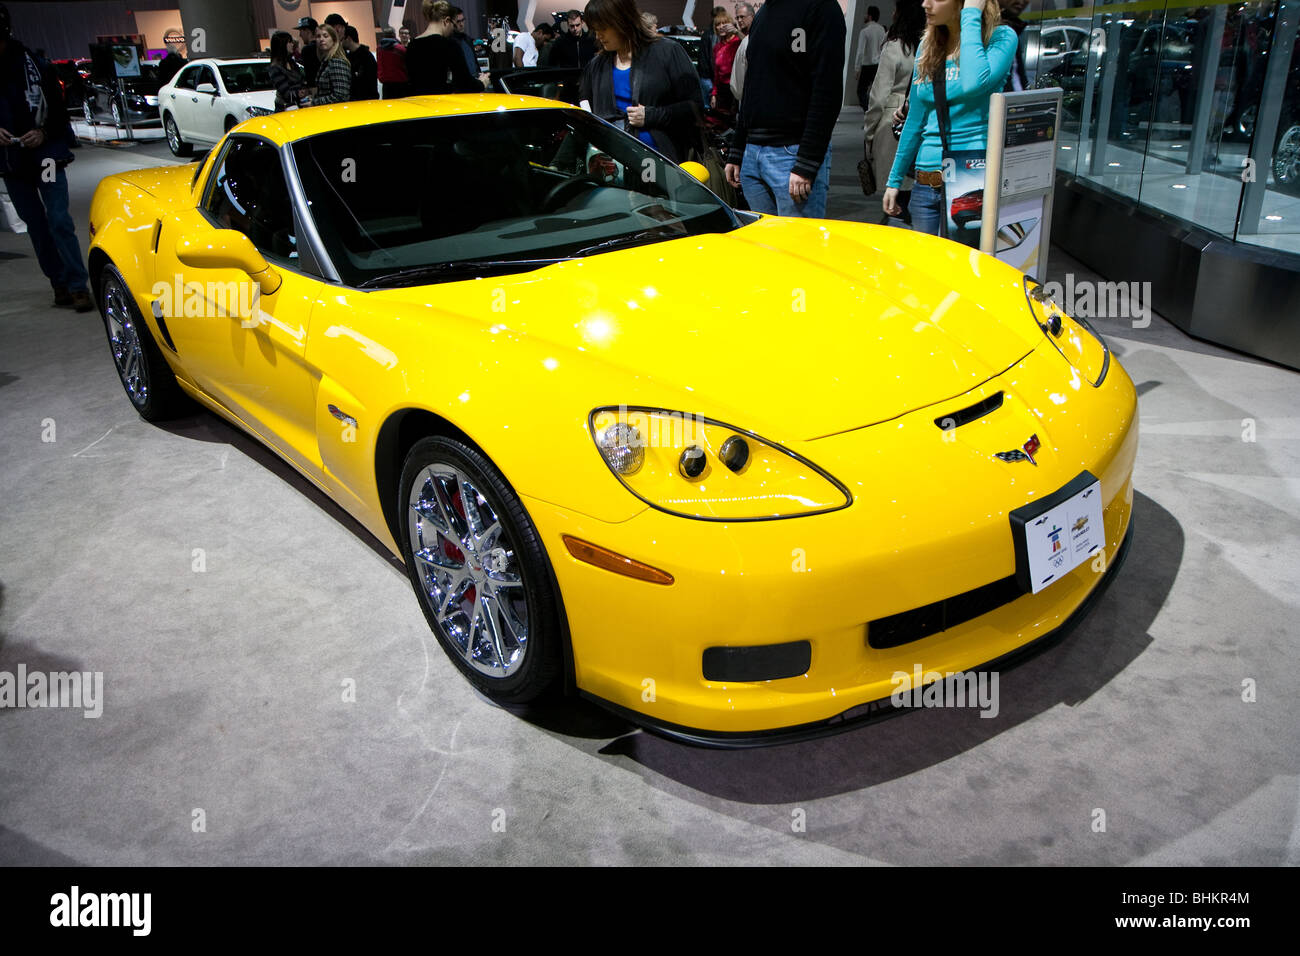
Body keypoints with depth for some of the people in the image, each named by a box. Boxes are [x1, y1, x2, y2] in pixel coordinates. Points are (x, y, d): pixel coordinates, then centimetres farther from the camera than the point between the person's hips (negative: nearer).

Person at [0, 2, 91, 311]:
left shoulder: (33, 64, -5)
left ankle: (78, 286, -9)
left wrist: (44, 133, -16)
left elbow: (59, 110, -1)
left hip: (45, 154, -4)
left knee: (59, 220, -11)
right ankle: (60, 283, 18)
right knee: (35, 224, 9)